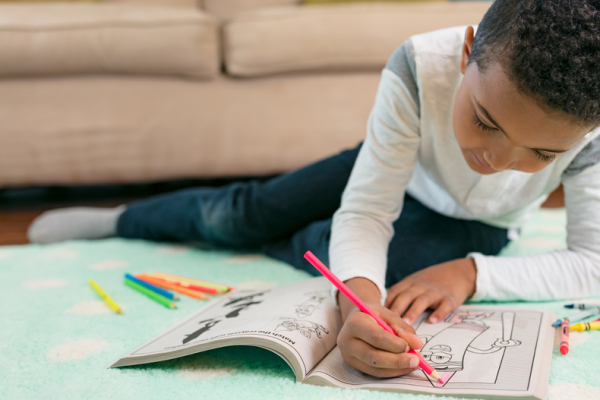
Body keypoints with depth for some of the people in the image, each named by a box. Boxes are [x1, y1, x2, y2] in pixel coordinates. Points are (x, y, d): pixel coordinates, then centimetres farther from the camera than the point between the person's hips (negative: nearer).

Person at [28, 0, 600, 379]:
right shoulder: (419, 69, -40)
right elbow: (364, 214, -37)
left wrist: (470, 273, -42)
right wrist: (358, 300, -58)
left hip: (477, 225, 1)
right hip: (397, 171, 0)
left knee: (354, 250, -29)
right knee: (241, 212, -4)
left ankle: (275, 245, 9)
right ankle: (117, 220, 26)